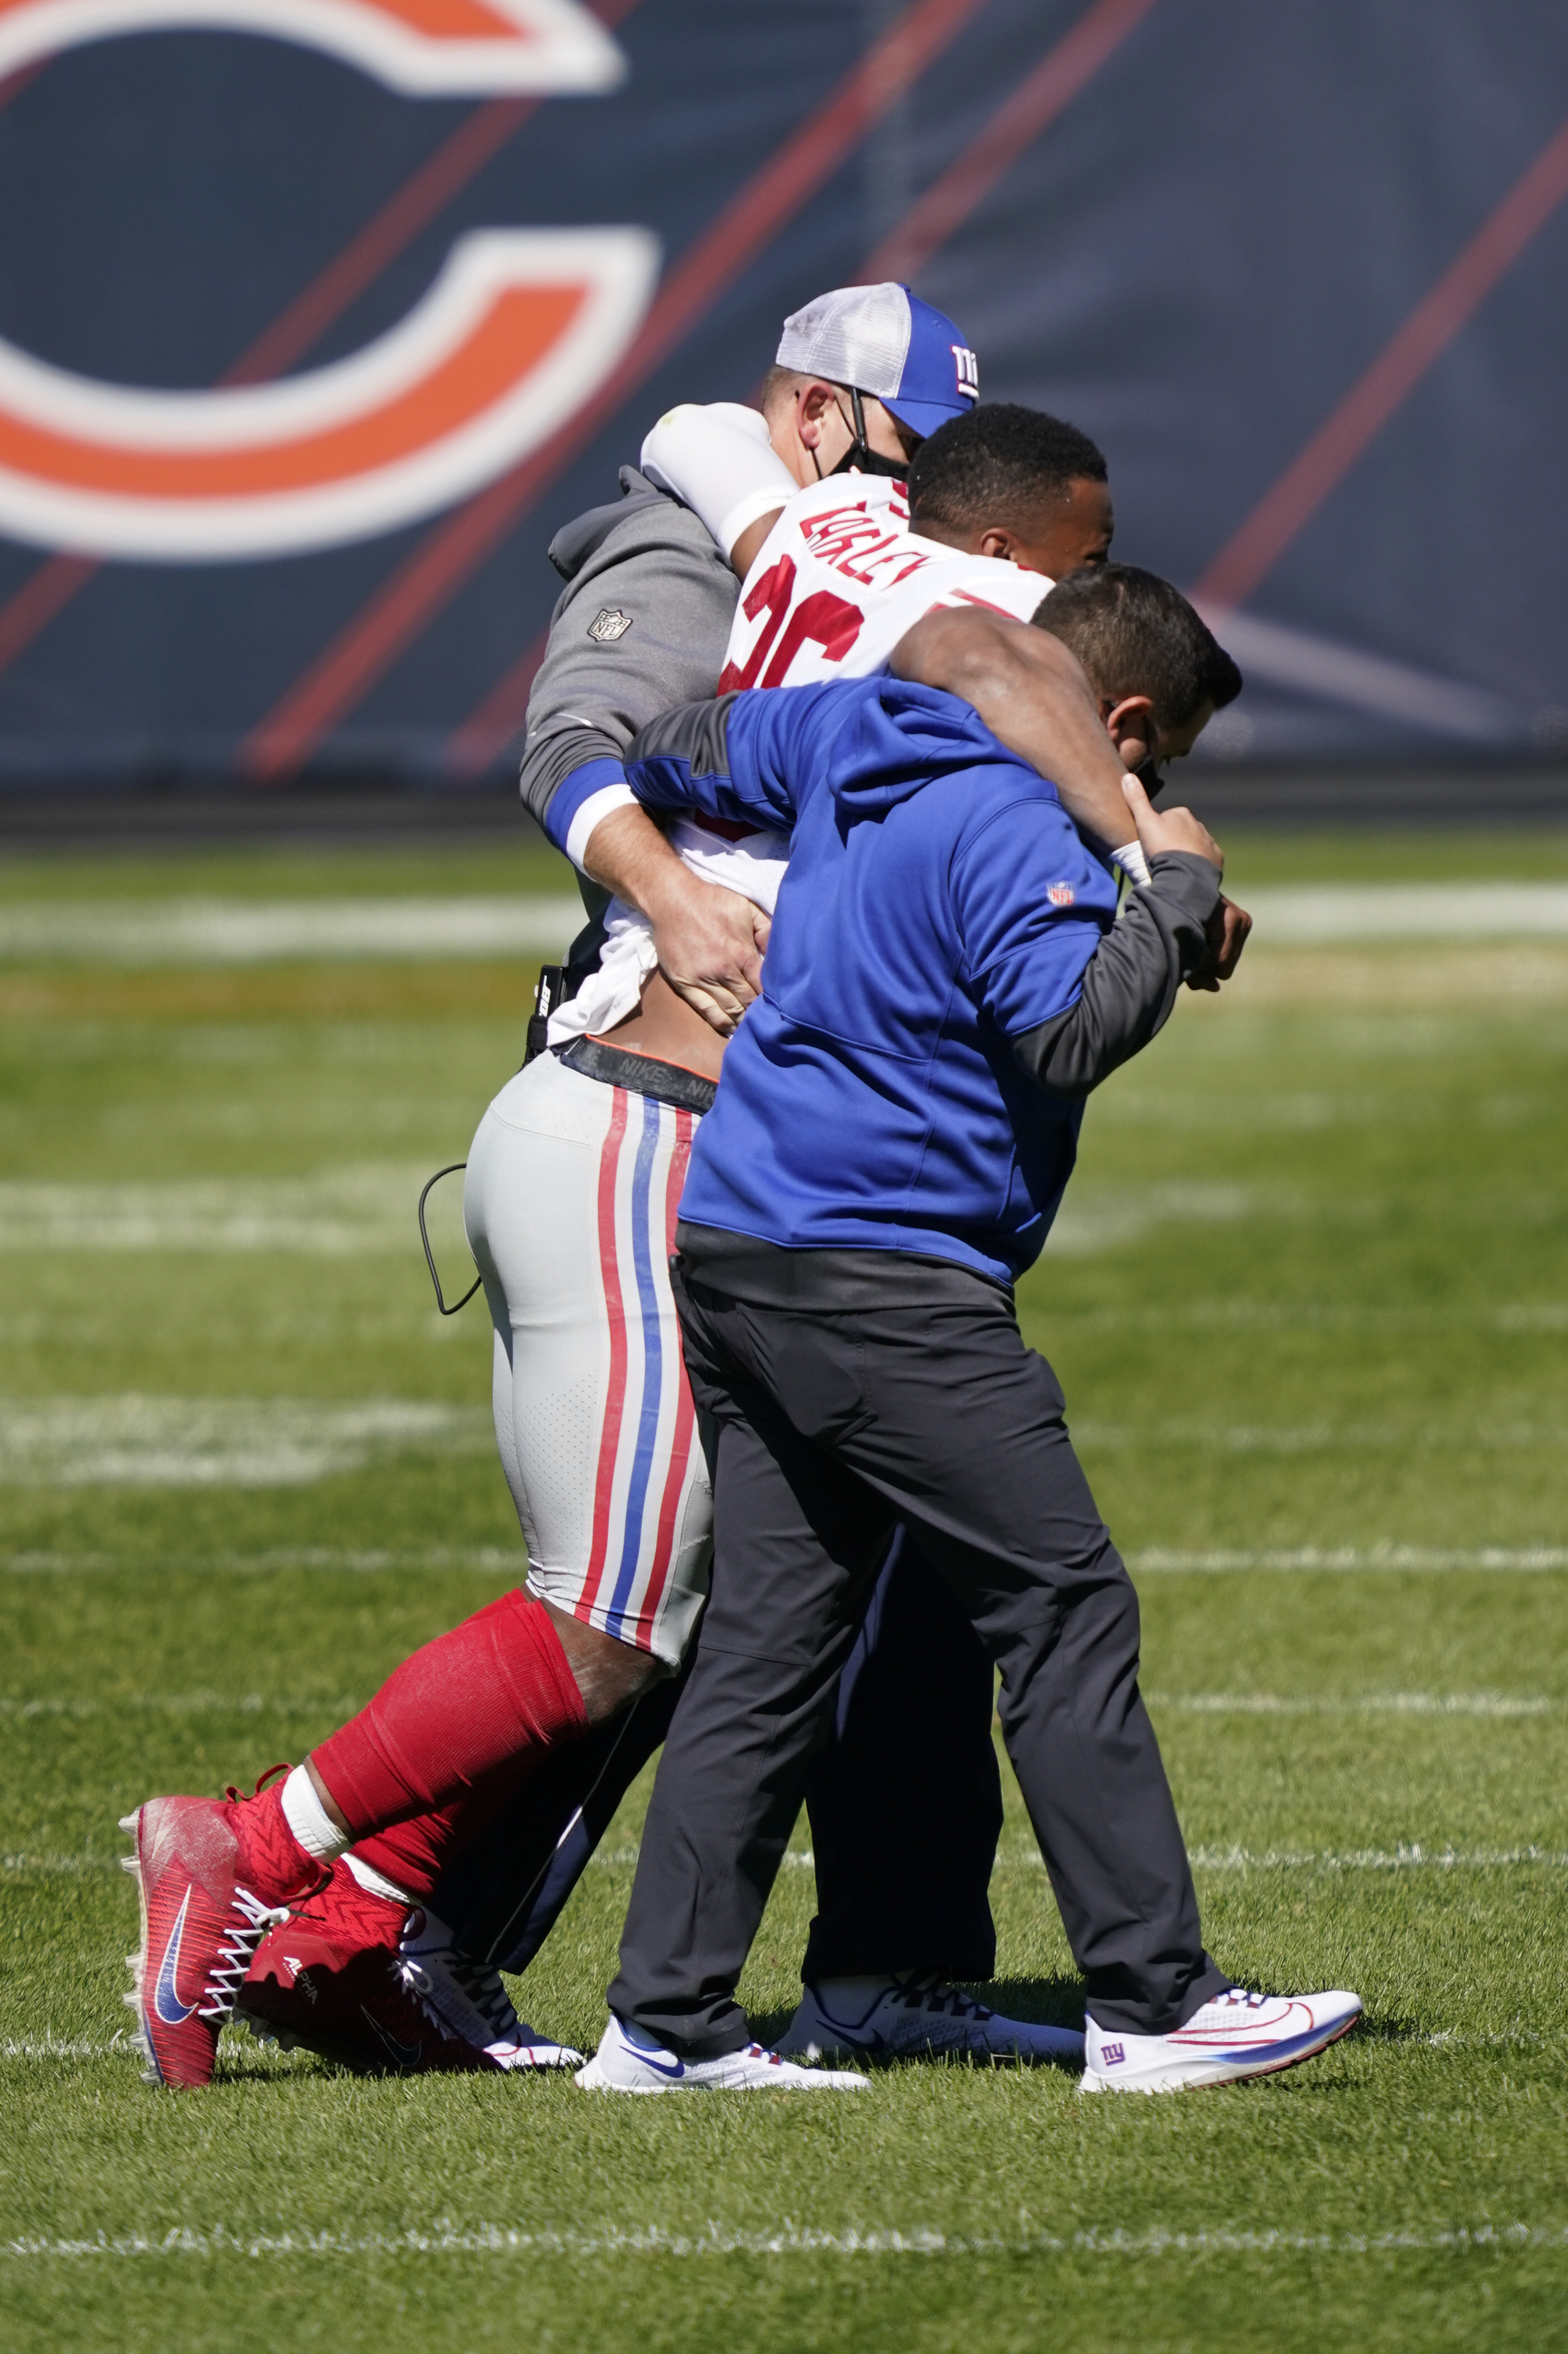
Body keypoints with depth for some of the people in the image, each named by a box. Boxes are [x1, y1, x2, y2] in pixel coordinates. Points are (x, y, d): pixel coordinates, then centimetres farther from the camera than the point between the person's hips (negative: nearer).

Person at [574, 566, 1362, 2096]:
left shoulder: (849, 743, 15)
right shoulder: (1006, 828, -13)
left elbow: (682, 750, 30)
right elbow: (1069, 1031, -22)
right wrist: (1175, 897, -8)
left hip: (739, 1252, 10)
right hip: (877, 1280, -10)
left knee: (769, 1641, 9)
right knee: (1067, 1611, -6)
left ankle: (667, 2020, 7)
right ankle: (1152, 2004, -7)